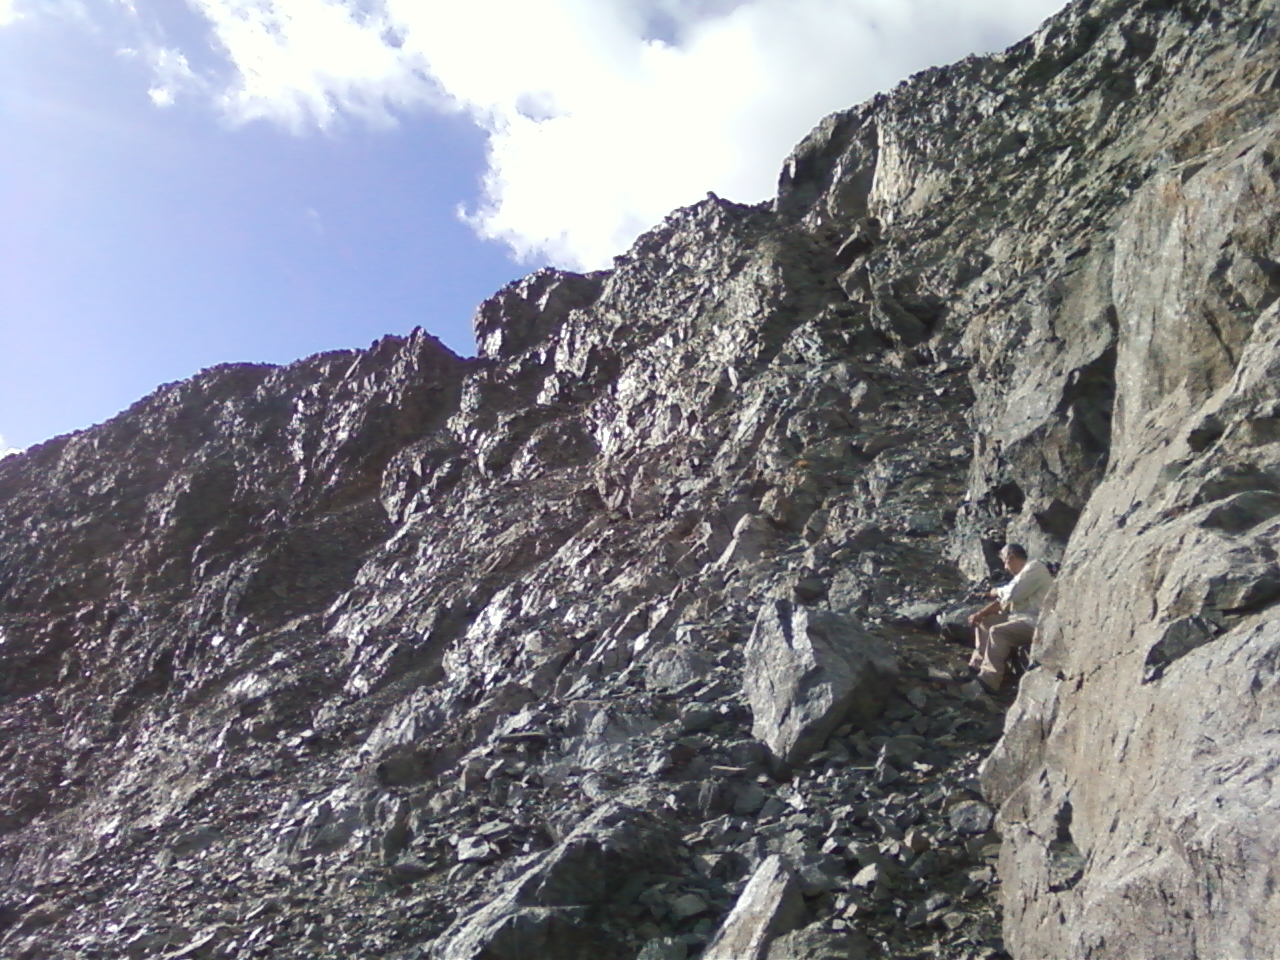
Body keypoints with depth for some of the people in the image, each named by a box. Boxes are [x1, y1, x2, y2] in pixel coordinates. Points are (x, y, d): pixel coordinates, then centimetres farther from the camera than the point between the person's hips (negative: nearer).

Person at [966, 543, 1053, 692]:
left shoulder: (1034, 568, -12)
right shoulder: (1023, 573, 21)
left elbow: (1012, 593, -24)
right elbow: (1004, 601, 17)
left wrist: (997, 591, -2)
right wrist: (981, 613, 5)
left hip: (1036, 623, -11)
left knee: (997, 631, -27)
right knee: (984, 622, 11)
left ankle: (988, 681, -29)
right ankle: (977, 666, 7)